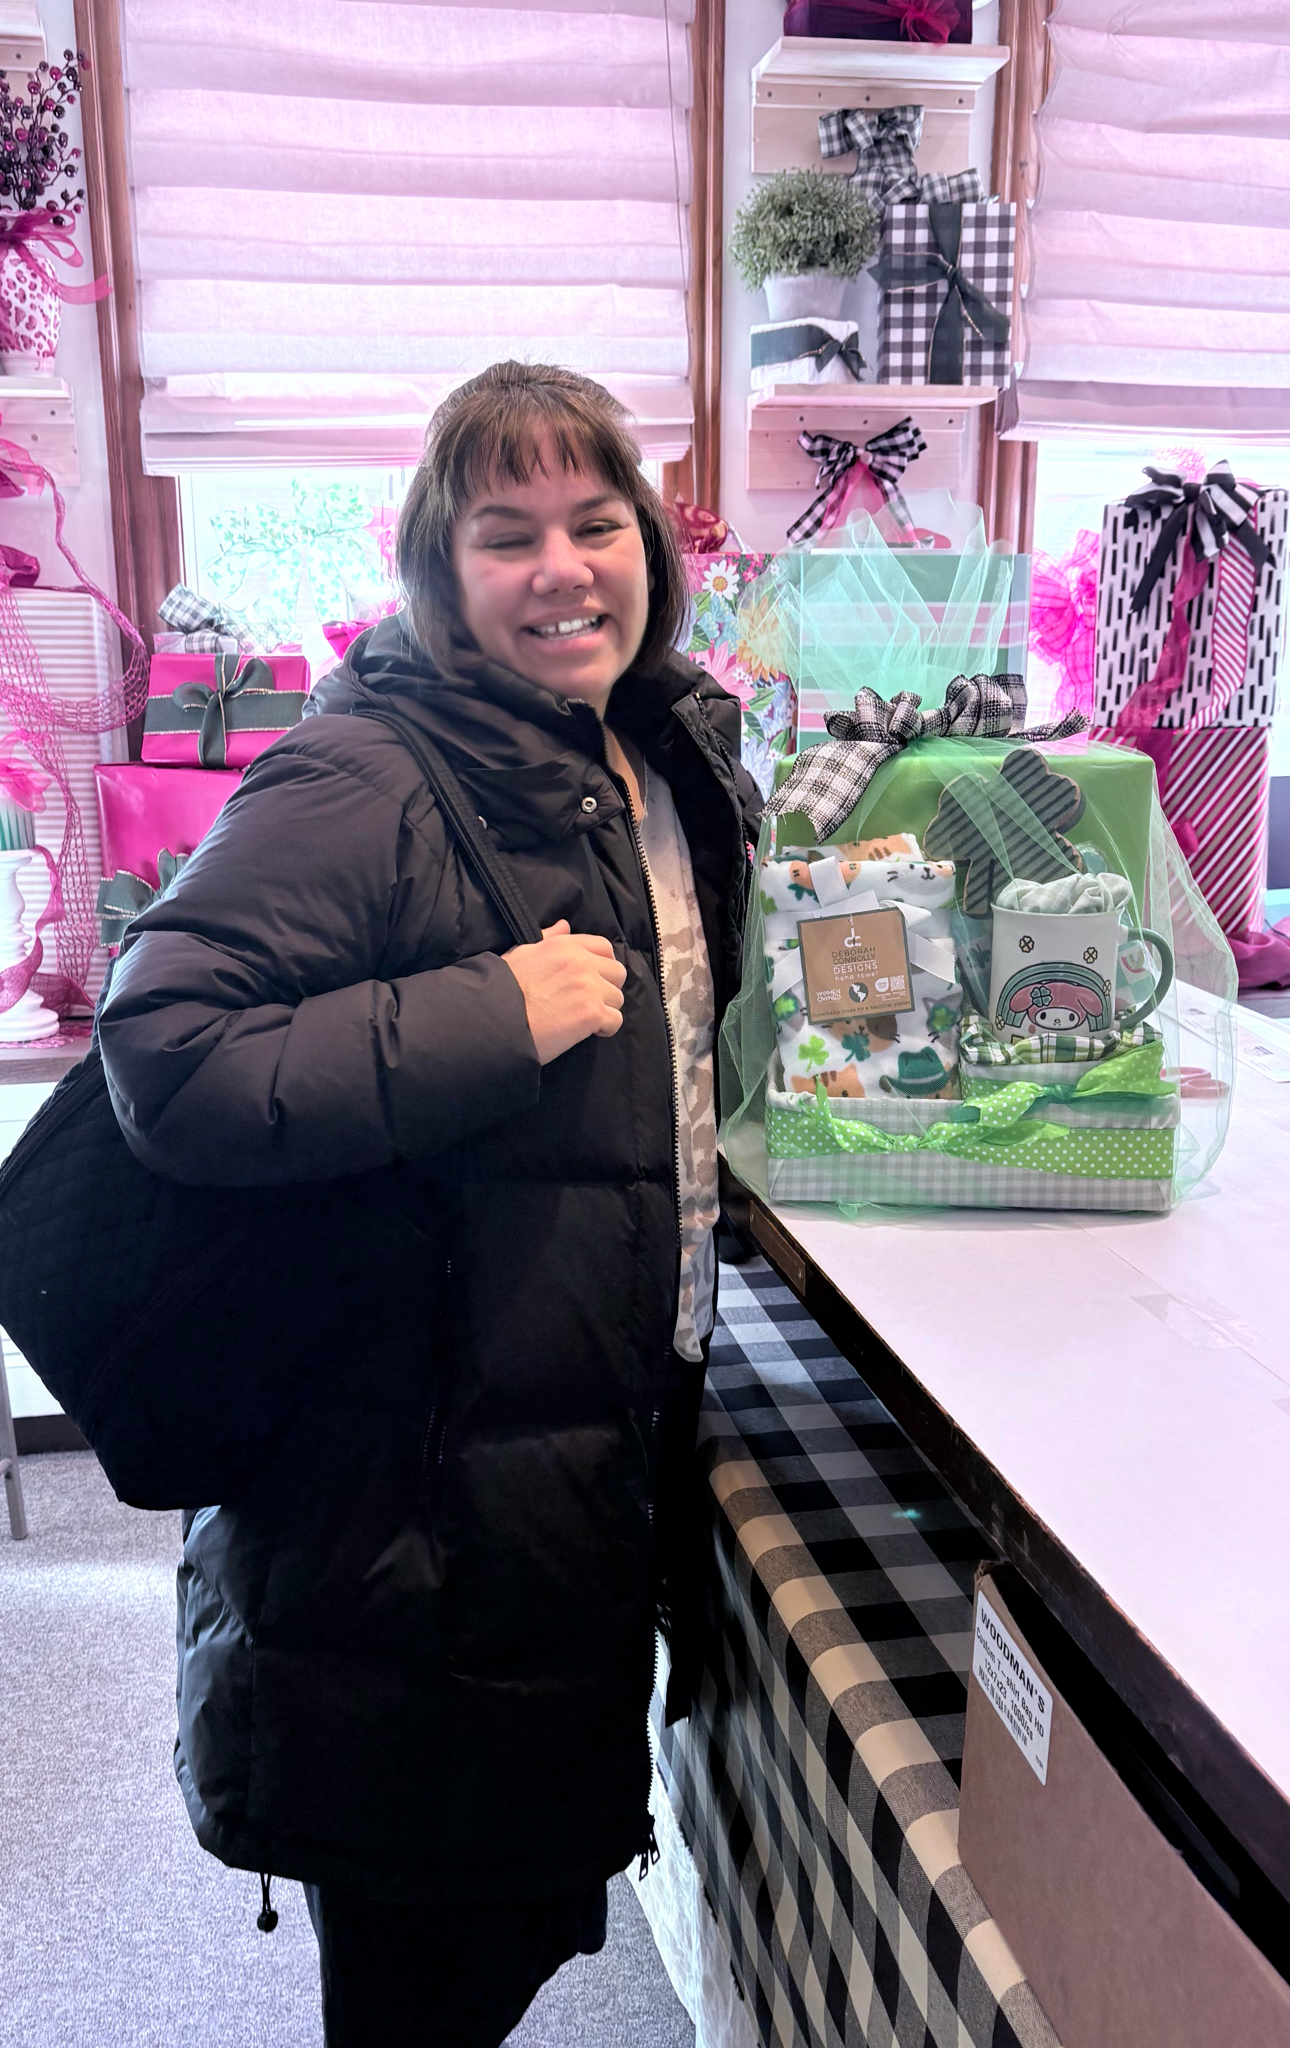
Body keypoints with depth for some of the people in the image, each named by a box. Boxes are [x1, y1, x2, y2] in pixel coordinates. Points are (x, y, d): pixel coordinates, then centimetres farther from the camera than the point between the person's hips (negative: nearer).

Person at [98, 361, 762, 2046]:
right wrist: (499, 1017, -27)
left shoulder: (673, 758, 9)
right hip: (420, 1488, -8)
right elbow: (166, 1054, -27)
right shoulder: (367, 782, -19)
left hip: (608, 1449, 8)